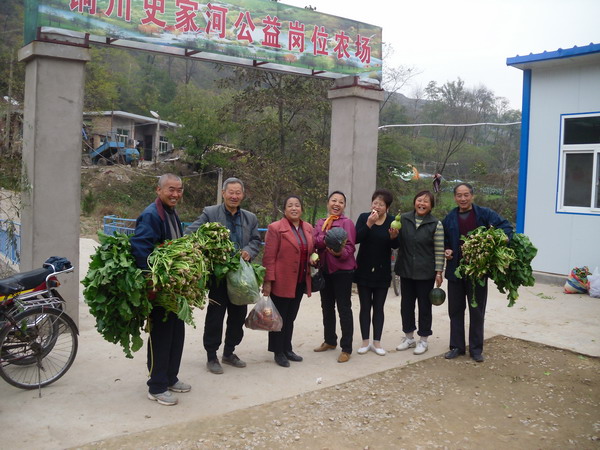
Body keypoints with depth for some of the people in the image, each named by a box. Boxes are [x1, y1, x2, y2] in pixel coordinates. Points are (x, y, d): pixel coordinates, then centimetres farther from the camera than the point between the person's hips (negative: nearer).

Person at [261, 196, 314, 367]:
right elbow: (269, 257, -11)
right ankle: (278, 352, 18)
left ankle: (287, 349, 27)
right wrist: (268, 281, -15)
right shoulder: (276, 228, -9)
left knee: (290, 318, 15)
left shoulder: (308, 228, 9)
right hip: (282, 281, -6)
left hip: (300, 282, 6)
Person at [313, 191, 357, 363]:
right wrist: (326, 238, -22)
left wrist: (340, 253, -32)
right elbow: (314, 242, -3)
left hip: (342, 271, -6)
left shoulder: (347, 222, -6)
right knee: (327, 307, 16)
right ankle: (330, 341, 32)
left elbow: (350, 247, -12)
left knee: (344, 309, -2)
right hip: (324, 270, 6)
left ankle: (346, 348, 5)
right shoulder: (320, 223, 10)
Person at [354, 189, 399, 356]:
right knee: (365, 307, 6)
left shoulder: (392, 221, -3)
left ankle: (377, 342, 15)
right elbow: (356, 239, -17)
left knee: (379, 307, 7)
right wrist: (369, 224, -27)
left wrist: (393, 237, -23)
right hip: (364, 270, 0)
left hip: (382, 272, 0)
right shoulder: (363, 217, -4)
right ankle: (365, 342, 14)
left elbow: (395, 245, -2)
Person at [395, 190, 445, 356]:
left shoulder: (436, 224, -7)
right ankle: (409, 338, 29)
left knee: (424, 306, 7)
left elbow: (439, 250, -8)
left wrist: (439, 272, -10)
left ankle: (423, 340, 22)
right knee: (406, 304, 12)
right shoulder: (403, 219, 1)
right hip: (406, 270, 4)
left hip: (425, 273, -3)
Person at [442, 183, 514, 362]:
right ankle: (457, 346, 23)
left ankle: (476, 348, 20)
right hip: (455, 270, 3)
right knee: (455, 310, 10)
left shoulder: (485, 214, -4)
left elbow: (506, 226, -6)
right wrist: (446, 251, -4)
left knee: (477, 311, 8)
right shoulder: (450, 218, 6)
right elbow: (443, 241, 16)